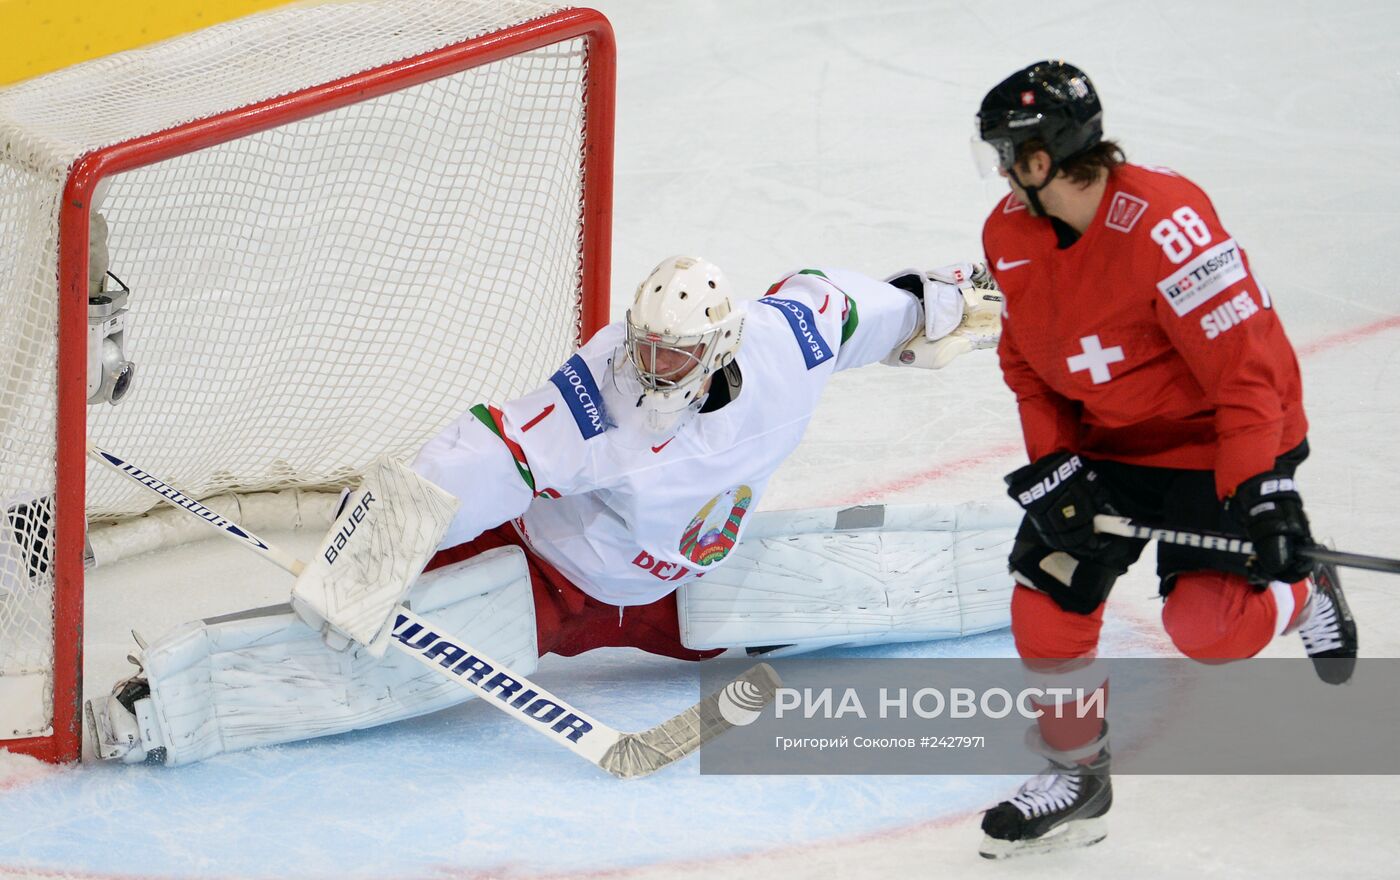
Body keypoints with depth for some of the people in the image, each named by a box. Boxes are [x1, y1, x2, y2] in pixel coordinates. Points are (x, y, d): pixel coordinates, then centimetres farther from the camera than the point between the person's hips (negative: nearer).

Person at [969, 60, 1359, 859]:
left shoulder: (1164, 223, -31)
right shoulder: (1011, 233, -7)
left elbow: (1246, 360, -30)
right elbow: (1028, 364, 5)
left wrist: (1260, 492, -33)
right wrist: (1051, 464, -8)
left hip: (1220, 437, -7)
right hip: (1105, 440, 7)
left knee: (1206, 624, -19)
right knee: (1048, 596, -1)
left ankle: (1306, 598, 15)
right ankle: (1077, 778, 18)